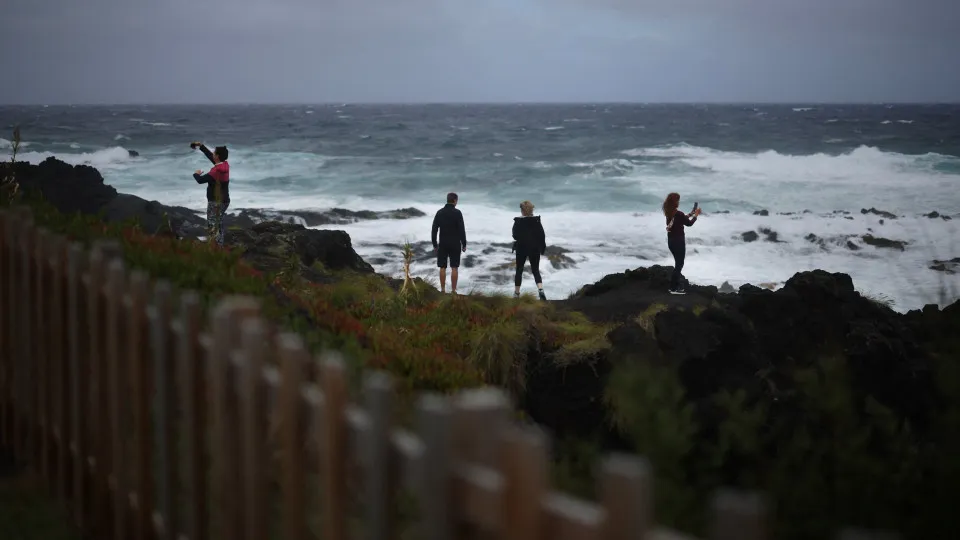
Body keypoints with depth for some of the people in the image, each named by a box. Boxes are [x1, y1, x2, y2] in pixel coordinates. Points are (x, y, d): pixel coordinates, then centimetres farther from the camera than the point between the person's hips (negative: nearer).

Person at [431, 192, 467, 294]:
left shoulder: (439, 212, 1)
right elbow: (462, 230, -12)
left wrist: (435, 244, 8)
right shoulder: (457, 213, -10)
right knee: (454, 268, 1)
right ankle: (453, 290, 1)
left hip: (443, 244, 3)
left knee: (442, 268, 7)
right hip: (455, 244, -3)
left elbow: (434, 230, 1)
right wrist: (464, 244, -3)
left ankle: (443, 290, 7)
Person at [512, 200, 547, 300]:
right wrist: (543, 247, 6)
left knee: (519, 270, 13)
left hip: (522, 248, -2)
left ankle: (516, 293, 15)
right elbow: (542, 235, -4)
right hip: (535, 249, 2)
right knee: (536, 270, 8)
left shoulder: (518, 221, -11)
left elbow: (515, 235, -11)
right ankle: (540, 289, -15)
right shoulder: (537, 221, -4)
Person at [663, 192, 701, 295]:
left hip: (671, 241, 8)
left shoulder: (669, 213, 3)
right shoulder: (678, 214, -20)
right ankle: (674, 288, 1)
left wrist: (690, 214, 20)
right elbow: (689, 223, -8)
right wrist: (696, 215, 5)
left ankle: (675, 285, 22)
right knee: (679, 264, 1)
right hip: (678, 241, -8)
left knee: (678, 263, 19)